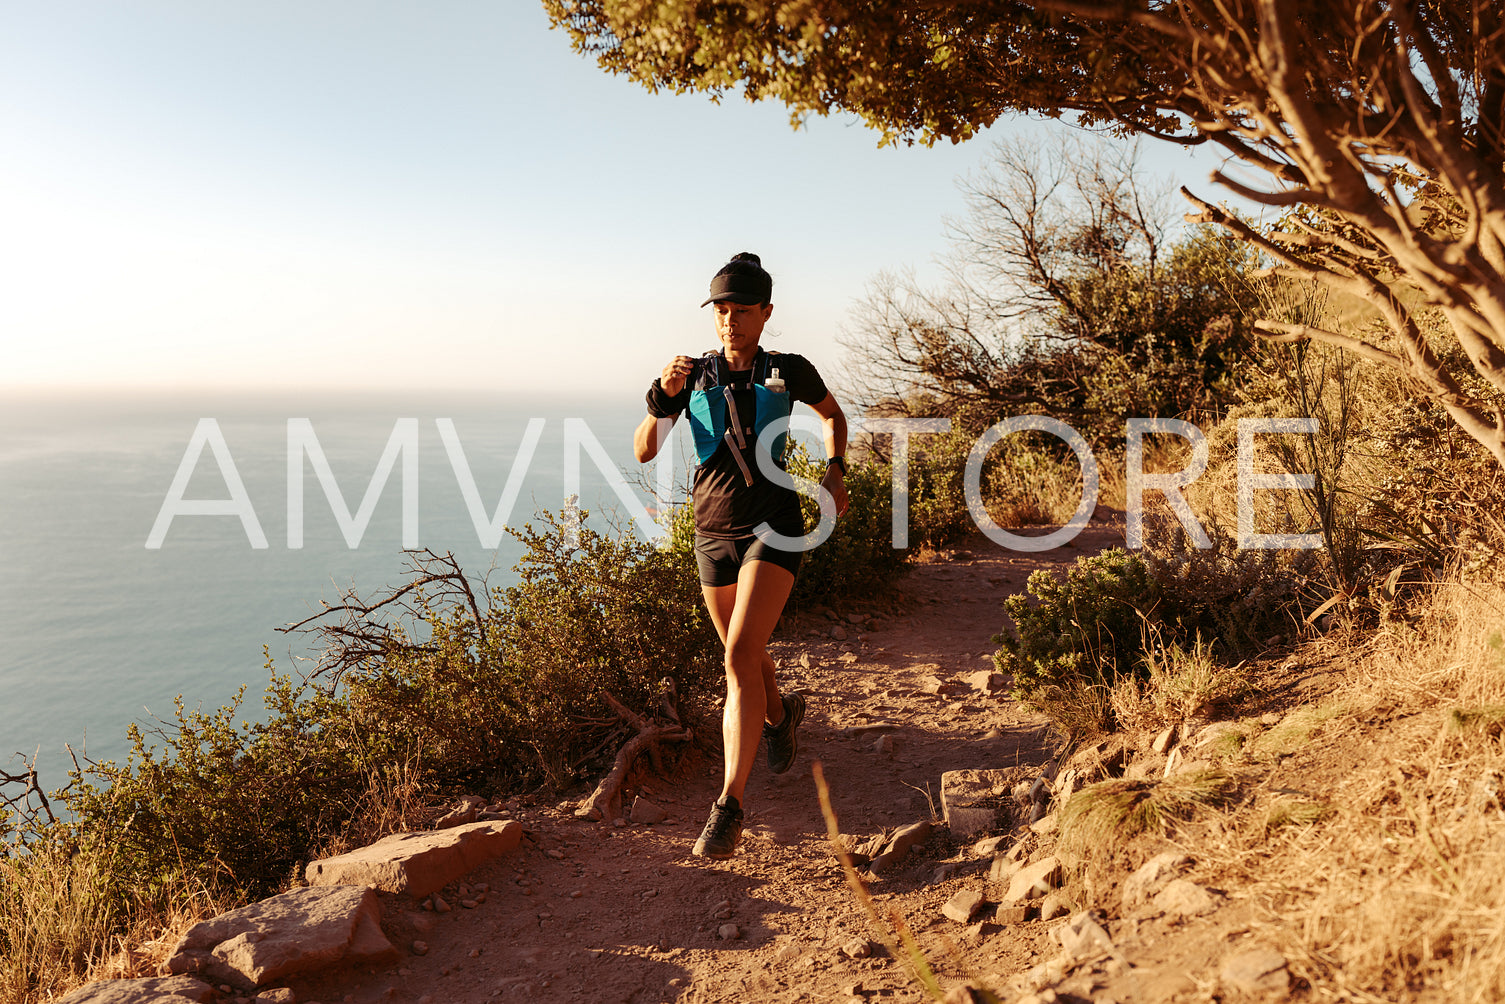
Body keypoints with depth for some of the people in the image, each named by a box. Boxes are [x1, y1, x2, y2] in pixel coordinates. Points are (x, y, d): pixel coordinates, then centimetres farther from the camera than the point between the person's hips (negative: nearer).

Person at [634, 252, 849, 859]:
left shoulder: (788, 371, -1)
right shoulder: (694, 375, 3)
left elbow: (833, 415, 20)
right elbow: (644, 452, -3)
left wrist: (835, 472, 7)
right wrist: (663, 397, -19)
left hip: (773, 528, -3)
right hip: (713, 533, 4)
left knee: (739, 658, -18)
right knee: (745, 653, 19)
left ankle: (728, 807, -14)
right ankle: (780, 714, 53)